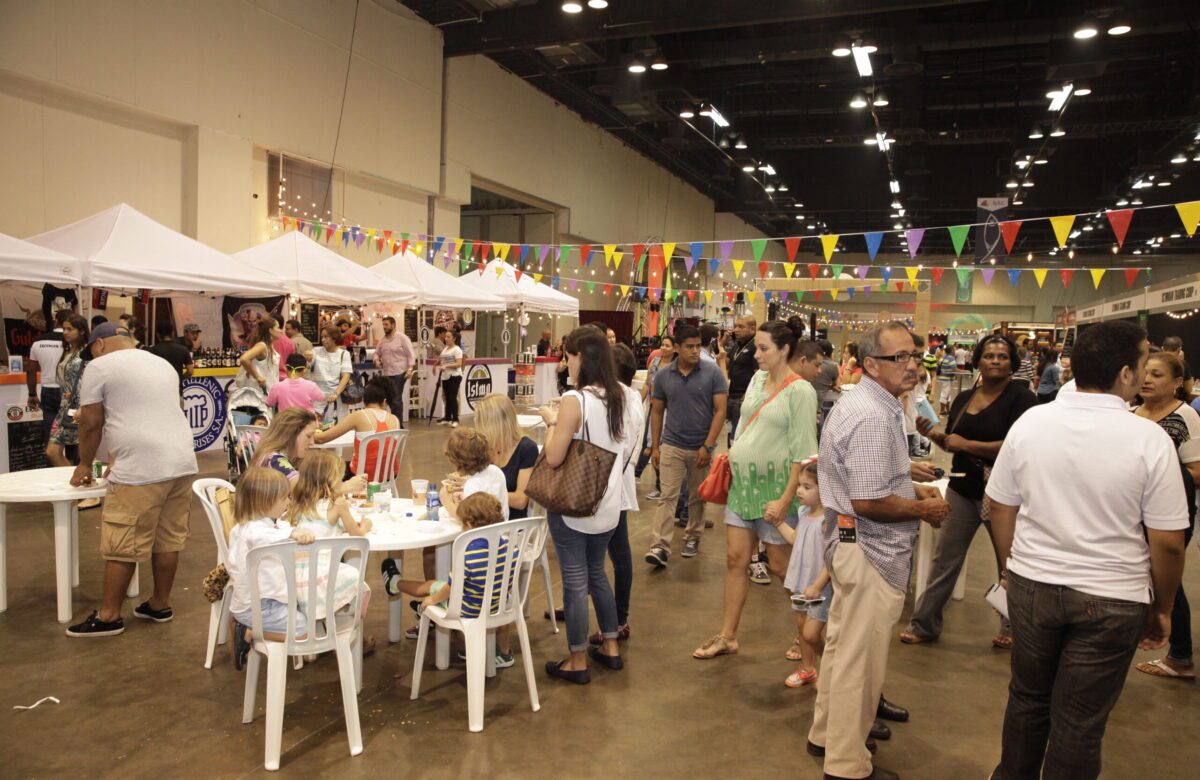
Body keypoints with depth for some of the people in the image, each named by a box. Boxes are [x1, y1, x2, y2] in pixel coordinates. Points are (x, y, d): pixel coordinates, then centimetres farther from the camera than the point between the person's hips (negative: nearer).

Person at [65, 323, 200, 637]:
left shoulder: (99, 366, 1)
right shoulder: (162, 364, 22)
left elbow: (91, 424, 3)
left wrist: (85, 465, 18)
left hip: (141, 470, -7)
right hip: (183, 463, 7)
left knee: (122, 546, 3)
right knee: (169, 539, 14)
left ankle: (109, 616, 12)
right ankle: (160, 605, 24)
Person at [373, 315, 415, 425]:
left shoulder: (402, 338, -5)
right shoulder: (382, 340, 12)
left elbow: (411, 354, -8)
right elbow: (377, 353, 21)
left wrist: (410, 368, -17)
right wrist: (377, 360, -1)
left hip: (399, 373, -6)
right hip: (387, 373, 6)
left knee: (396, 399, -7)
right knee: (391, 399, 10)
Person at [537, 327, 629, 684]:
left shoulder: (574, 400, -20)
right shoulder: (618, 397, 2)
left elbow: (553, 458, -21)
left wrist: (552, 422, -5)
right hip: (607, 503, 7)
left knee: (575, 580, 5)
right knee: (597, 573, 22)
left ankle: (577, 662, 17)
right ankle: (610, 647, 34)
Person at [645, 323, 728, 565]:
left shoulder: (712, 372, -7)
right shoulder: (663, 375, -1)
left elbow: (720, 411, -8)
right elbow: (657, 412, 7)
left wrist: (707, 446, -13)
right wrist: (655, 447, 3)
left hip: (701, 447, -1)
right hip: (672, 445, 1)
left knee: (697, 498, 13)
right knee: (667, 496, -4)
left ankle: (692, 538, 30)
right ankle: (660, 546, -5)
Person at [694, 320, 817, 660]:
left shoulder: (800, 390, -15)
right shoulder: (757, 379, 6)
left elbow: (803, 452, -16)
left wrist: (785, 500, -19)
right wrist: (730, 457, 12)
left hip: (774, 486, -6)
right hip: (742, 481, 6)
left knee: (780, 565, 7)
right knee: (735, 559, 8)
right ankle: (727, 637, 19)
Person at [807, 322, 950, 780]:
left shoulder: (859, 403, 11)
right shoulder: (873, 417, -24)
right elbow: (868, 501, -27)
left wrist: (911, 486, 11)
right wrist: (924, 509, -12)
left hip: (852, 542, 11)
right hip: (870, 550, -11)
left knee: (844, 644, 23)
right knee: (860, 659, 3)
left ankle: (827, 734, 41)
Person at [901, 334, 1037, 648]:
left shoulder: (1021, 398, -10)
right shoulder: (964, 398, 8)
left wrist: (967, 444, -20)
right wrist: (934, 434, -5)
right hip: (963, 489, 5)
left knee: (1008, 563, 13)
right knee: (945, 560, 9)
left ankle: (1011, 627, 32)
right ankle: (924, 624, 18)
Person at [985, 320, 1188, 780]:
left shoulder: (1030, 422, -6)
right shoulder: (1150, 440, -15)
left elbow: (1001, 508, 2)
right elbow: (1167, 543, -9)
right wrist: (1162, 610, 6)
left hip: (1032, 586, 3)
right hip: (1110, 602, -3)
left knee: (1028, 699, 22)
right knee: (1079, 723, 12)